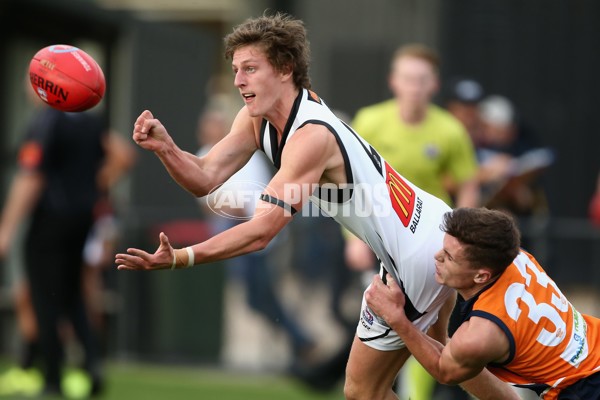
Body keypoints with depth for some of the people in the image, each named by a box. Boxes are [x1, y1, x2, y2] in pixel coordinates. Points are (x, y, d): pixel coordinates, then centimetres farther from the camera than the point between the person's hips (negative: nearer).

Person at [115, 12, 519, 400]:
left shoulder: (311, 136, -29)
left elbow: (261, 232, -34)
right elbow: (205, 178, -8)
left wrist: (178, 258, -42)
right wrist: (165, 147, -27)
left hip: (418, 259, -10)